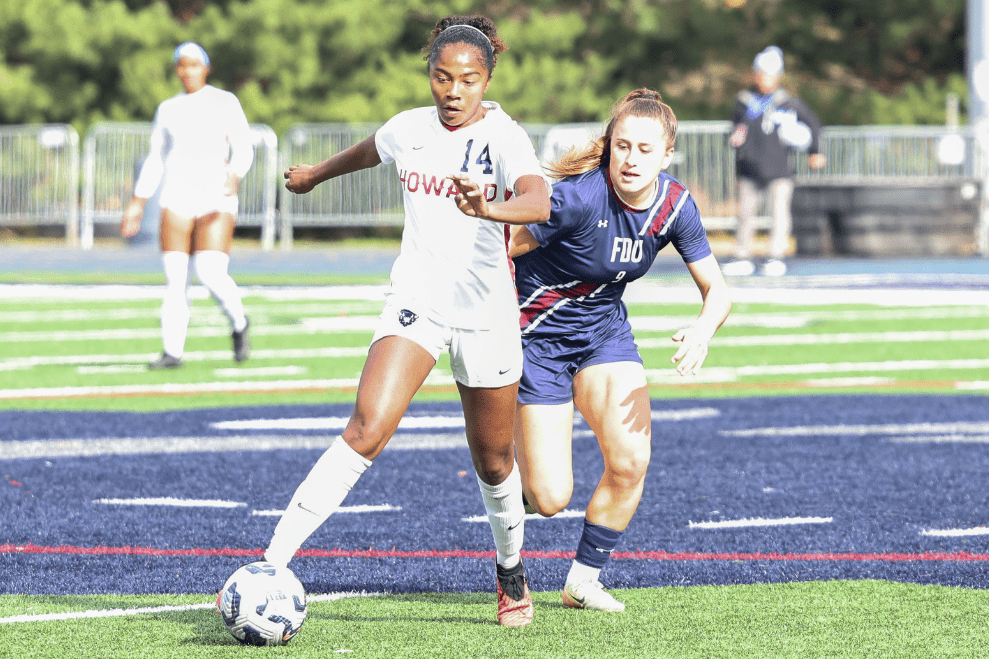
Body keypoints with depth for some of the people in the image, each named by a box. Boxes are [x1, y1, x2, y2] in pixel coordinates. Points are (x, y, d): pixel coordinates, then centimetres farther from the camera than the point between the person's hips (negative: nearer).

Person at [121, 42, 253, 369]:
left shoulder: (225, 102, 5)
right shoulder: (168, 110, 15)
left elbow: (244, 148, -1)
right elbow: (156, 159, 19)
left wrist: (235, 176, -22)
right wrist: (138, 203, 14)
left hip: (216, 198, -3)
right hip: (177, 198, 3)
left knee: (212, 274, -15)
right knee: (175, 279, -5)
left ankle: (239, 323, 12)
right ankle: (172, 351, -2)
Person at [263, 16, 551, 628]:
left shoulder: (503, 136, -12)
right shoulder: (410, 129, 2)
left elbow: (539, 203, -32)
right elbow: (366, 153, 28)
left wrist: (490, 209, -53)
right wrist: (316, 174, 46)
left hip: (485, 312, -1)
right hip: (416, 302, 1)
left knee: (494, 463, 12)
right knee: (368, 429, -21)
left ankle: (511, 573, 42)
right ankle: (271, 566, -26)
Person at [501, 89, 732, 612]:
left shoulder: (674, 205, -11)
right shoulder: (579, 197, -28)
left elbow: (716, 289, -4)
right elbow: (501, 251, -21)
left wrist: (703, 329, -24)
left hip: (605, 328, 5)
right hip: (538, 335, -5)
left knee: (631, 462, -14)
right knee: (549, 500, -8)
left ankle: (584, 579, 7)